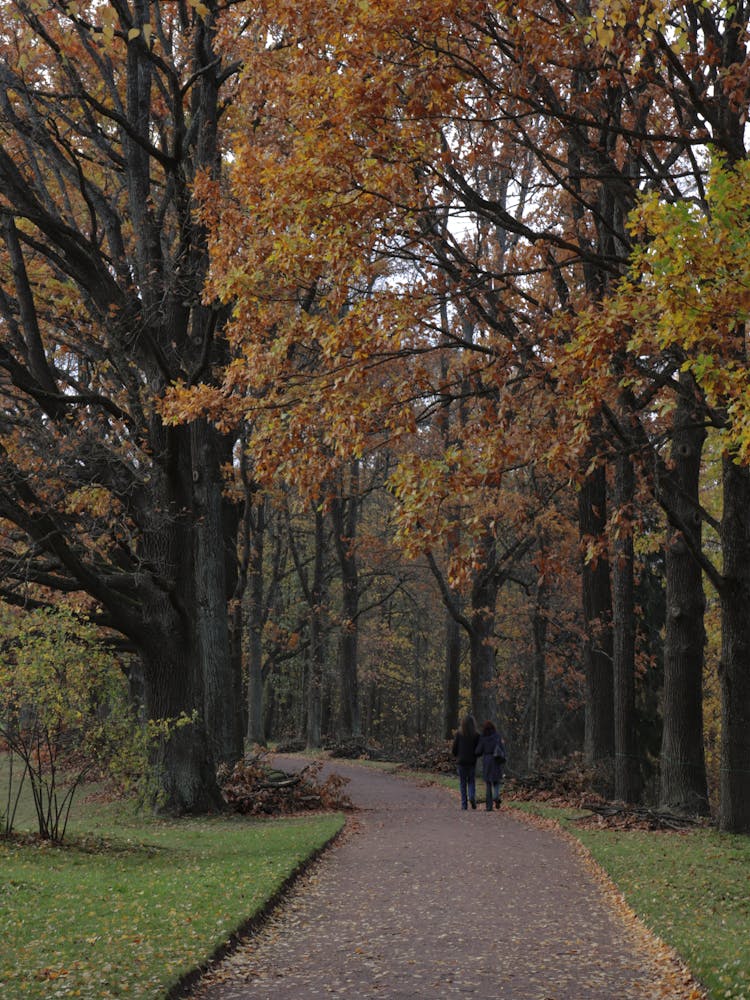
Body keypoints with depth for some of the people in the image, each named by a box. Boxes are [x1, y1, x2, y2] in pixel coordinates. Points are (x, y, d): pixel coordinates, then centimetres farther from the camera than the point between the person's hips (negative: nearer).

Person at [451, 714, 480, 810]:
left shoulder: (459, 734, -4)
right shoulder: (476, 735, -5)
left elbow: (454, 748, -2)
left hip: (461, 761, 0)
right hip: (472, 762, 0)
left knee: (463, 784, 8)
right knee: (471, 781, 13)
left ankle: (464, 804, 4)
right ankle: (472, 796, -14)